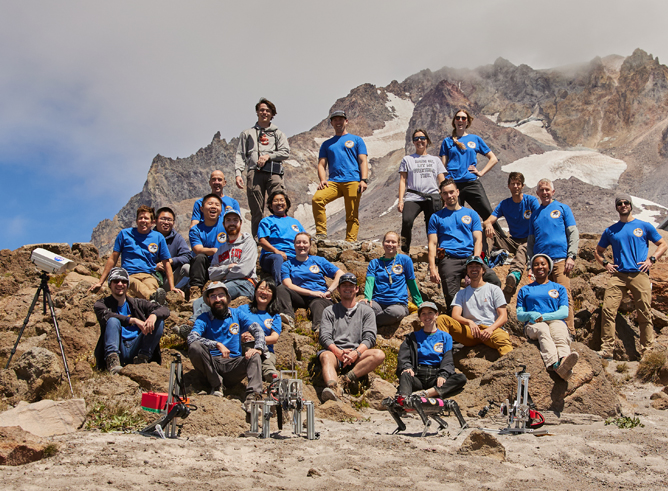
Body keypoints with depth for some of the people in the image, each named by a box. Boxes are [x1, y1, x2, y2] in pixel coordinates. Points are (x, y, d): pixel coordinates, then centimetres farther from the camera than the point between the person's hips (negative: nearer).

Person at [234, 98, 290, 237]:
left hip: (273, 172, 0)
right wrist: (238, 173, -1)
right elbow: (240, 155, 15)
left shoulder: (278, 133, 24)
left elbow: (285, 152, 11)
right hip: (254, 172, 0)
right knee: (256, 210, -5)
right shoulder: (247, 133, 24)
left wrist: (268, 156, -5)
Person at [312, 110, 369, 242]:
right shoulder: (327, 144, 26)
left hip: (353, 181, -2)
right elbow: (321, 164, 17)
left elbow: (363, 161, 9)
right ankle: (321, 233, -21)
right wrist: (322, 180, -4)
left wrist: (364, 180, -7)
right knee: (317, 198, -25)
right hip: (333, 182, 2)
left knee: (352, 215, -9)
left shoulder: (356, 140, 19)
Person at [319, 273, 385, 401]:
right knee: (326, 357, -37)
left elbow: (370, 338, 7)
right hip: (334, 352, -1)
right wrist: (338, 352, -16)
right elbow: (324, 336, 6)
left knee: (379, 355, -28)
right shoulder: (330, 311, 21)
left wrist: (356, 353, -15)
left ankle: (348, 377, -38)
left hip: (357, 353, 1)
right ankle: (333, 388, -64)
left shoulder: (366, 311, 21)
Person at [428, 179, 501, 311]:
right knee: (452, 300, -14)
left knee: (494, 281, -25)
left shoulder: (471, 214, 22)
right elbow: (432, 244, 11)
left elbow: (478, 240, 12)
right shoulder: (436, 217, 19)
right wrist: (432, 268, -5)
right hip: (448, 260, 0)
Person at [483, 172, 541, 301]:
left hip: (530, 241, -4)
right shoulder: (504, 204, 8)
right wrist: (488, 225, -31)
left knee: (521, 250, -41)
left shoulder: (531, 201, -1)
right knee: (487, 233, -17)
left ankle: (515, 274, -72)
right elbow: (488, 221, -3)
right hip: (513, 241, 4)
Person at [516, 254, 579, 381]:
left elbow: (564, 312, 10)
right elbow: (519, 315, 18)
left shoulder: (559, 288, 26)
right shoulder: (525, 290, 28)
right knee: (543, 330, -40)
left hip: (556, 321, 1)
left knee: (559, 332, -39)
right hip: (533, 324, 0)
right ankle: (555, 365, -70)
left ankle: (564, 361, -74)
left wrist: (543, 317, -8)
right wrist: (530, 315, -8)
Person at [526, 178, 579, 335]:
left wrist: (571, 256, -7)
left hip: (560, 259, -4)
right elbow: (530, 241, 23)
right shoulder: (535, 214, 22)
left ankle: (569, 332, -12)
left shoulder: (562, 208, 12)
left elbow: (573, 234, 5)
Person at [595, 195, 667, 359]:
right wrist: (605, 263, 8)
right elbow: (598, 251, 27)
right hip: (617, 275, 2)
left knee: (645, 314, -3)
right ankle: (607, 350, -10)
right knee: (608, 311, -11)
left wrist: (651, 260, -1)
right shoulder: (610, 231, 17)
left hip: (639, 274, -2)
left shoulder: (644, 226, 11)